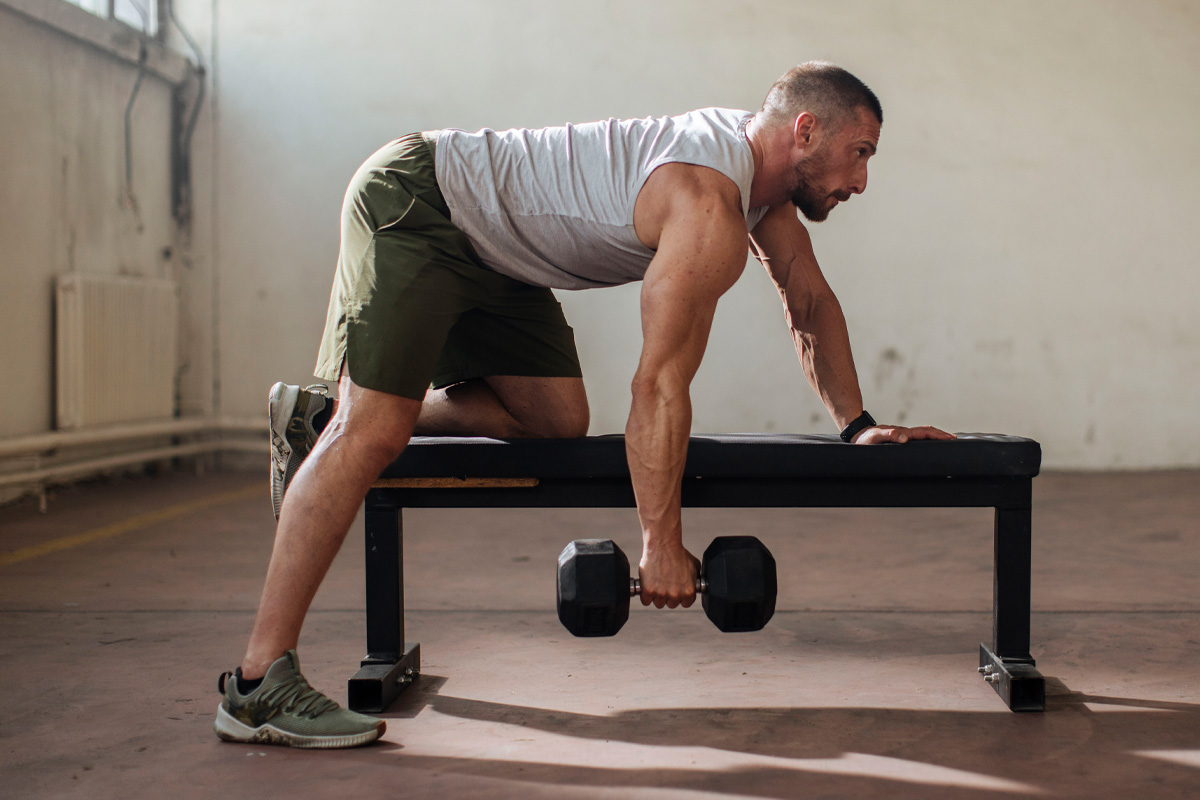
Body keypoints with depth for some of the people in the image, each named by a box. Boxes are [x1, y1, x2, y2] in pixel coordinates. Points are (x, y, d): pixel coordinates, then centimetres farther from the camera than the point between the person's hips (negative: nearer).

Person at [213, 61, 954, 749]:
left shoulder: (760, 161, 5)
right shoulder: (712, 213, -25)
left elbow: (812, 302, 17)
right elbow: (660, 386, -26)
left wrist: (859, 424, 15)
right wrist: (661, 546, -21)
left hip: (488, 251, 10)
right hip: (410, 203, -10)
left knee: (558, 419, 6)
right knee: (374, 432, -20)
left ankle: (322, 415, 14)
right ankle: (258, 685, -21)